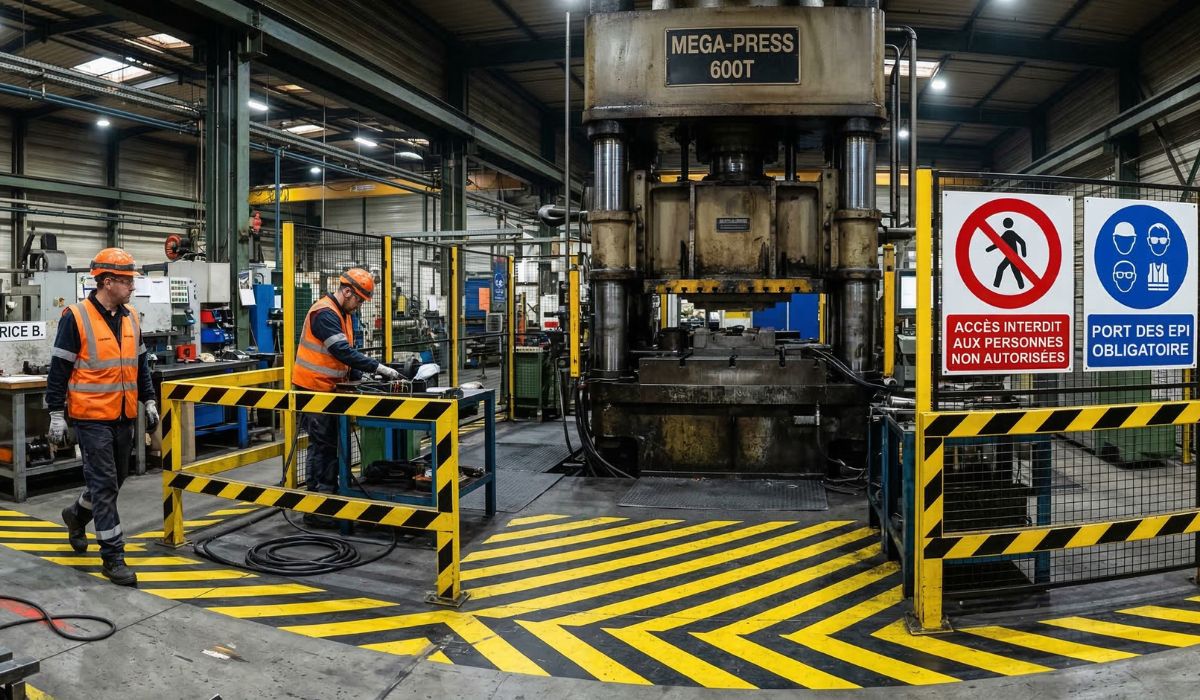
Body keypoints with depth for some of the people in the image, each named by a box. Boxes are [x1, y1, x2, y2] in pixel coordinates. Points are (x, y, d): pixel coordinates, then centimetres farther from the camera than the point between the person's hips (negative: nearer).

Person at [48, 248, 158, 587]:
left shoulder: (130, 317, 8)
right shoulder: (76, 317, -11)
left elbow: (140, 364, 17)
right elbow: (59, 370, -9)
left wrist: (149, 401, 15)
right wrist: (57, 415, -10)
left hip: (124, 416, 7)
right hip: (92, 417, -7)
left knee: (114, 479, 19)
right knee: (104, 485, -4)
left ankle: (76, 515, 47)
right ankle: (113, 557, 3)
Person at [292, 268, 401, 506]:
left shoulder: (343, 314, 13)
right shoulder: (325, 314, -19)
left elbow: (348, 351, 17)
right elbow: (343, 352, -28)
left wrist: (360, 376, 2)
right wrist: (379, 368, -29)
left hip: (329, 389, 9)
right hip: (314, 390, -9)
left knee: (333, 444, 13)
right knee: (322, 446, -5)